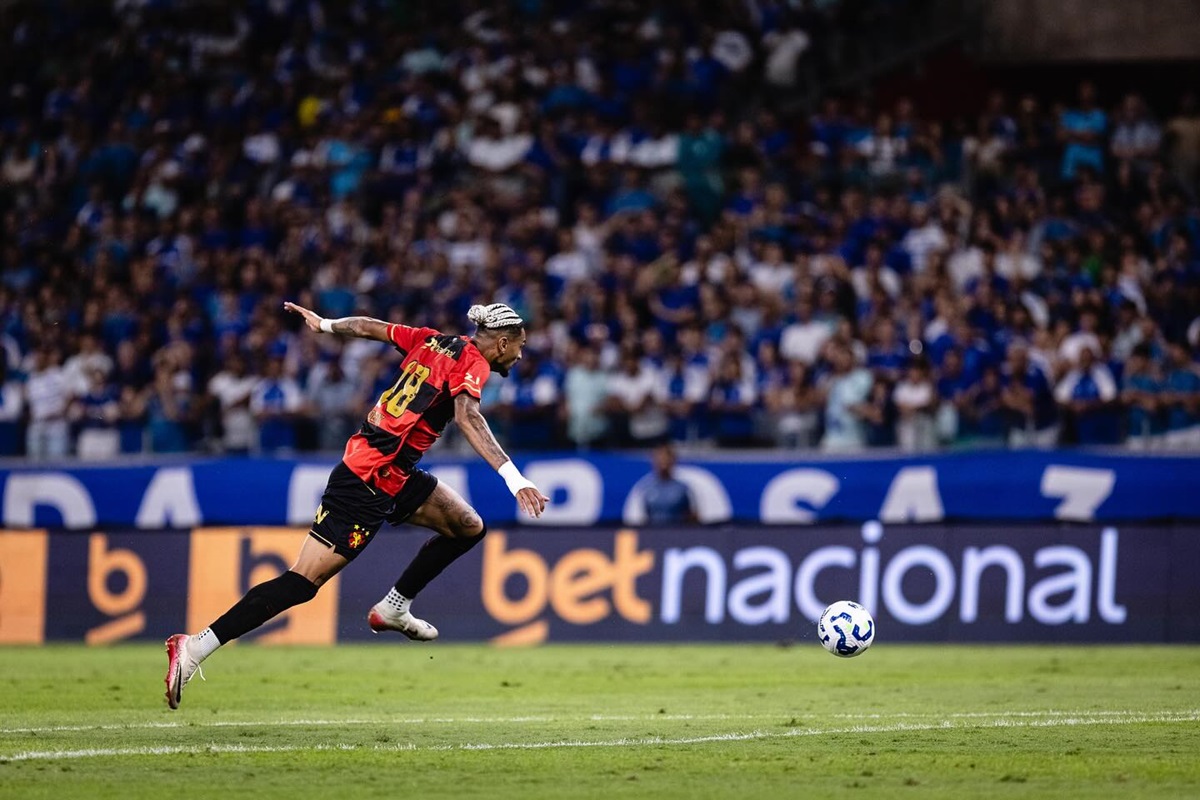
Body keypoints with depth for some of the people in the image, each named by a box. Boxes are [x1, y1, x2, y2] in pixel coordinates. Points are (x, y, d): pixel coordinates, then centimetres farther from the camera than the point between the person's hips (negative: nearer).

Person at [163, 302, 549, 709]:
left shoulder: (433, 340, 11)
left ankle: (394, 608, 24)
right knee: (304, 582, -11)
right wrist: (513, 477, -39)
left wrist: (325, 324, 39)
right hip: (373, 482, -10)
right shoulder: (472, 362, -12)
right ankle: (195, 647, -15)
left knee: (469, 528, 16)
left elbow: (368, 327, 20)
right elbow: (467, 417, -30)